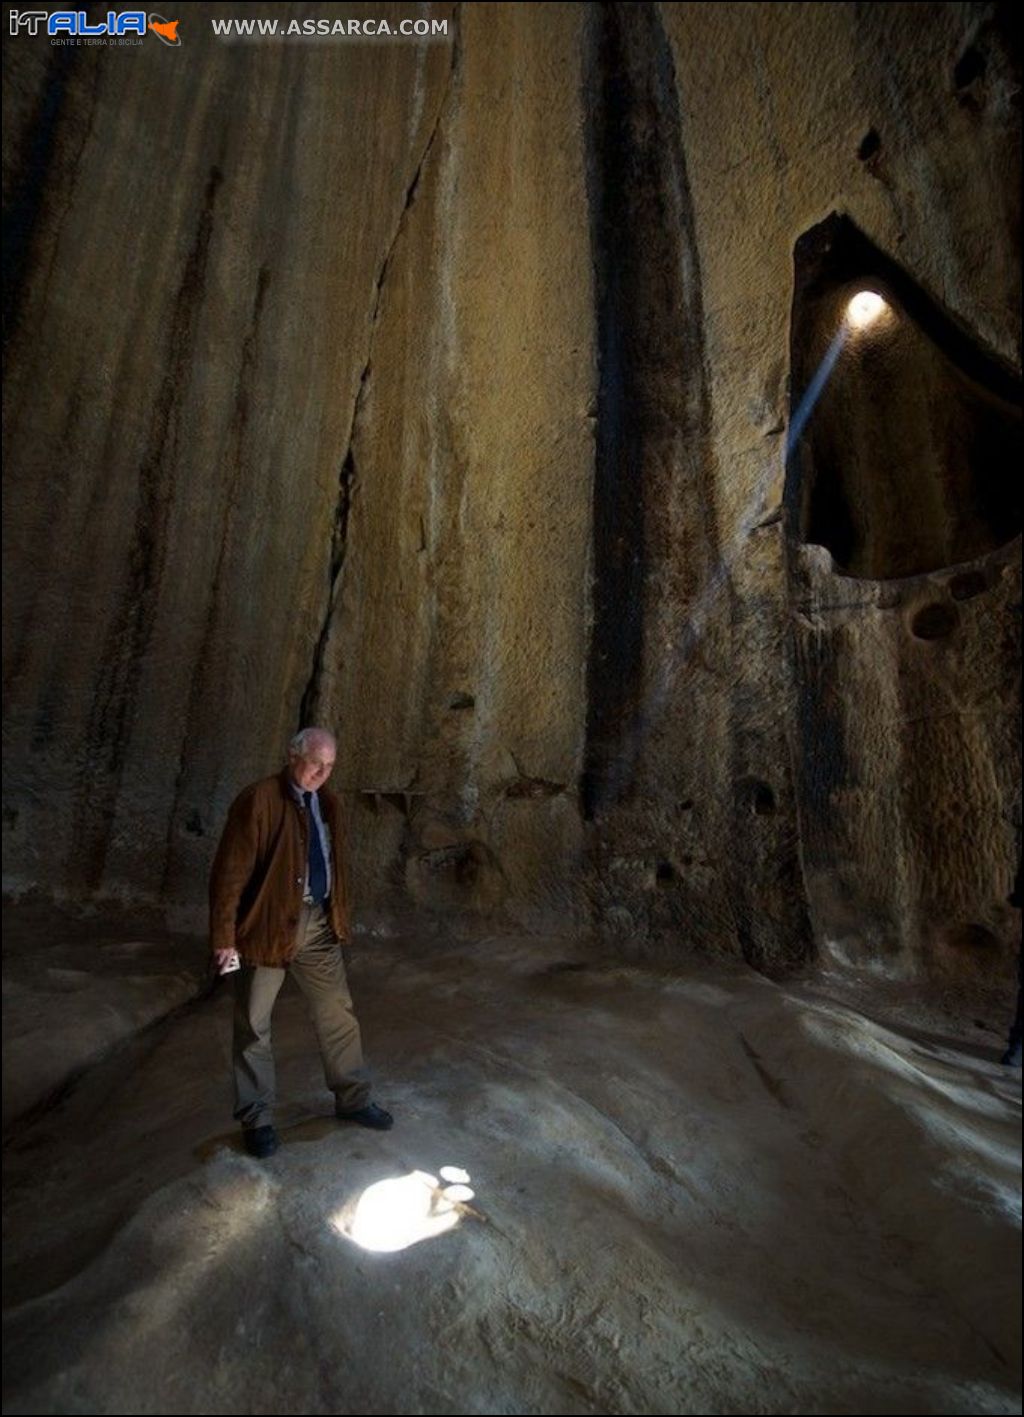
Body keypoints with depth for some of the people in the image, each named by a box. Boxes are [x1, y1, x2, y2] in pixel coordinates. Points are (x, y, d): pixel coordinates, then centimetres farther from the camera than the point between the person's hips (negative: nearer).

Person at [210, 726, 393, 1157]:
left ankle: (352, 1099, 34)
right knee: (253, 1026, 11)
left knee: (338, 1014, 15)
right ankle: (257, 1119, 32)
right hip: (268, 925, -6)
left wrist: (339, 917, 12)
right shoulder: (257, 801, -16)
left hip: (318, 923, 6)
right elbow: (230, 872, -15)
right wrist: (224, 937, -14)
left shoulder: (328, 803, 5)